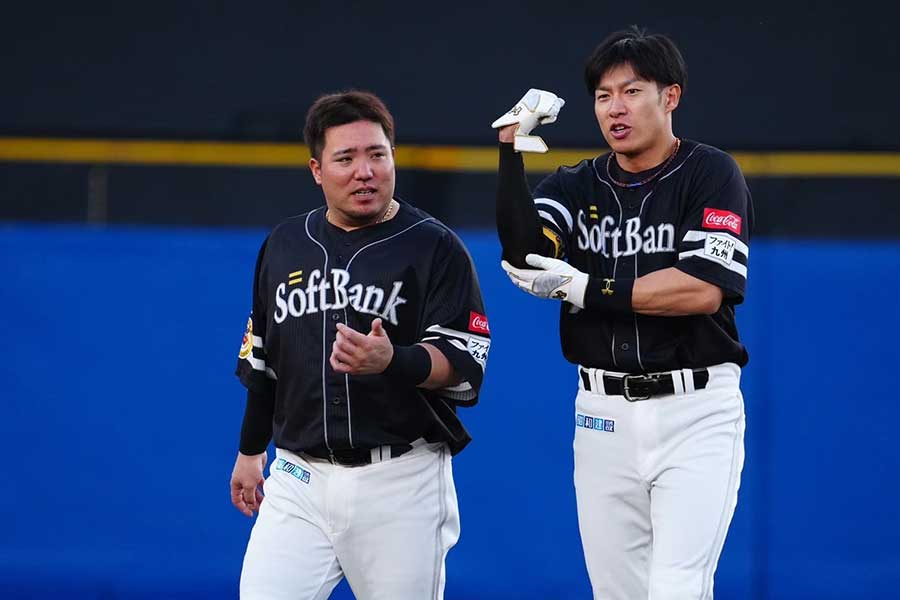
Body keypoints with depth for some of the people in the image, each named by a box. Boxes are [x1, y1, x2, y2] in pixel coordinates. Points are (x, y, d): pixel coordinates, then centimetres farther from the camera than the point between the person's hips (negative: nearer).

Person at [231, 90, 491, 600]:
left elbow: (464, 366, -11)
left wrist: (392, 361, -29)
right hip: (299, 478, 3)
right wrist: (250, 450, 26)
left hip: (401, 482, -3)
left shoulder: (435, 247, -3)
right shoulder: (286, 243, 11)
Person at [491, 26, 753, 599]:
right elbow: (523, 253, -11)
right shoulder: (577, 186, 9)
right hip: (604, 416, 5)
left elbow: (703, 289, -16)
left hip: (695, 413, -5)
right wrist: (512, 150, -19)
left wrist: (582, 288, -15)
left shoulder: (711, 174, -3)